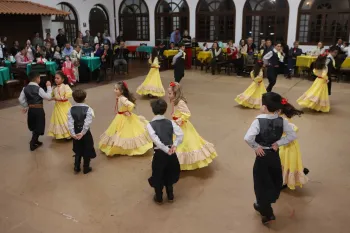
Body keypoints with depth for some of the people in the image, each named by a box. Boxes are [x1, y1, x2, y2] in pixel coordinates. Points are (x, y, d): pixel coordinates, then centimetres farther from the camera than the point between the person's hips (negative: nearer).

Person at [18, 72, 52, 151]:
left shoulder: (25, 88, 3)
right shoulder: (39, 89, -16)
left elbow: (20, 99, 3)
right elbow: (48, 97, -17)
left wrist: (26, 107, 16)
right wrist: (49, 87, -8)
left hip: (31, 109, 7)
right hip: (39, 110, -7)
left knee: (34, 126, 22)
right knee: (38, 127, 4)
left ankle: (35, 141, 36)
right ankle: (32, 144, 3)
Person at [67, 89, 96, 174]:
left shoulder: (71, 109, -4)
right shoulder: (88, 109, -14)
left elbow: (70, 123, -12)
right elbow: (87, 123, -23)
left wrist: (73, 134, -13)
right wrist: (82, 133, -19)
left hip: (76, 133, 4)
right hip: (85, 133, -4)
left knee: (78, 151, 20)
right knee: (87, 151, 12)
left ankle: (76, 168, 26)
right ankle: (86, 168, 21)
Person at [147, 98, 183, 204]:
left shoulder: (150, 125, -11)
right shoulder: (170, 122, -3)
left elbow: (156, 140, -23)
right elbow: (181, 134, -13)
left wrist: (167, 150, -18)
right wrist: (174, 145, -14)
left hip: (159, 154, -3)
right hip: (171, 153, 3)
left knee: (158, 176, 19)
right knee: (169, 174, 25)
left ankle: (159, 198, 36)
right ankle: (170, 196, 40)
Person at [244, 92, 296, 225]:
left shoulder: (258, 121, -21)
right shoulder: (282, 121, -8)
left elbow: (248, 138, -31)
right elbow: (292, 135, -7)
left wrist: (255, 147, -15)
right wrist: (278, 143, -4)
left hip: (262, 156, -4)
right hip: (275, 155, 5)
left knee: (262, 184, 11)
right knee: (274, 182, 25)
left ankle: (267, 214, 20)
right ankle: (263, 206, 44)